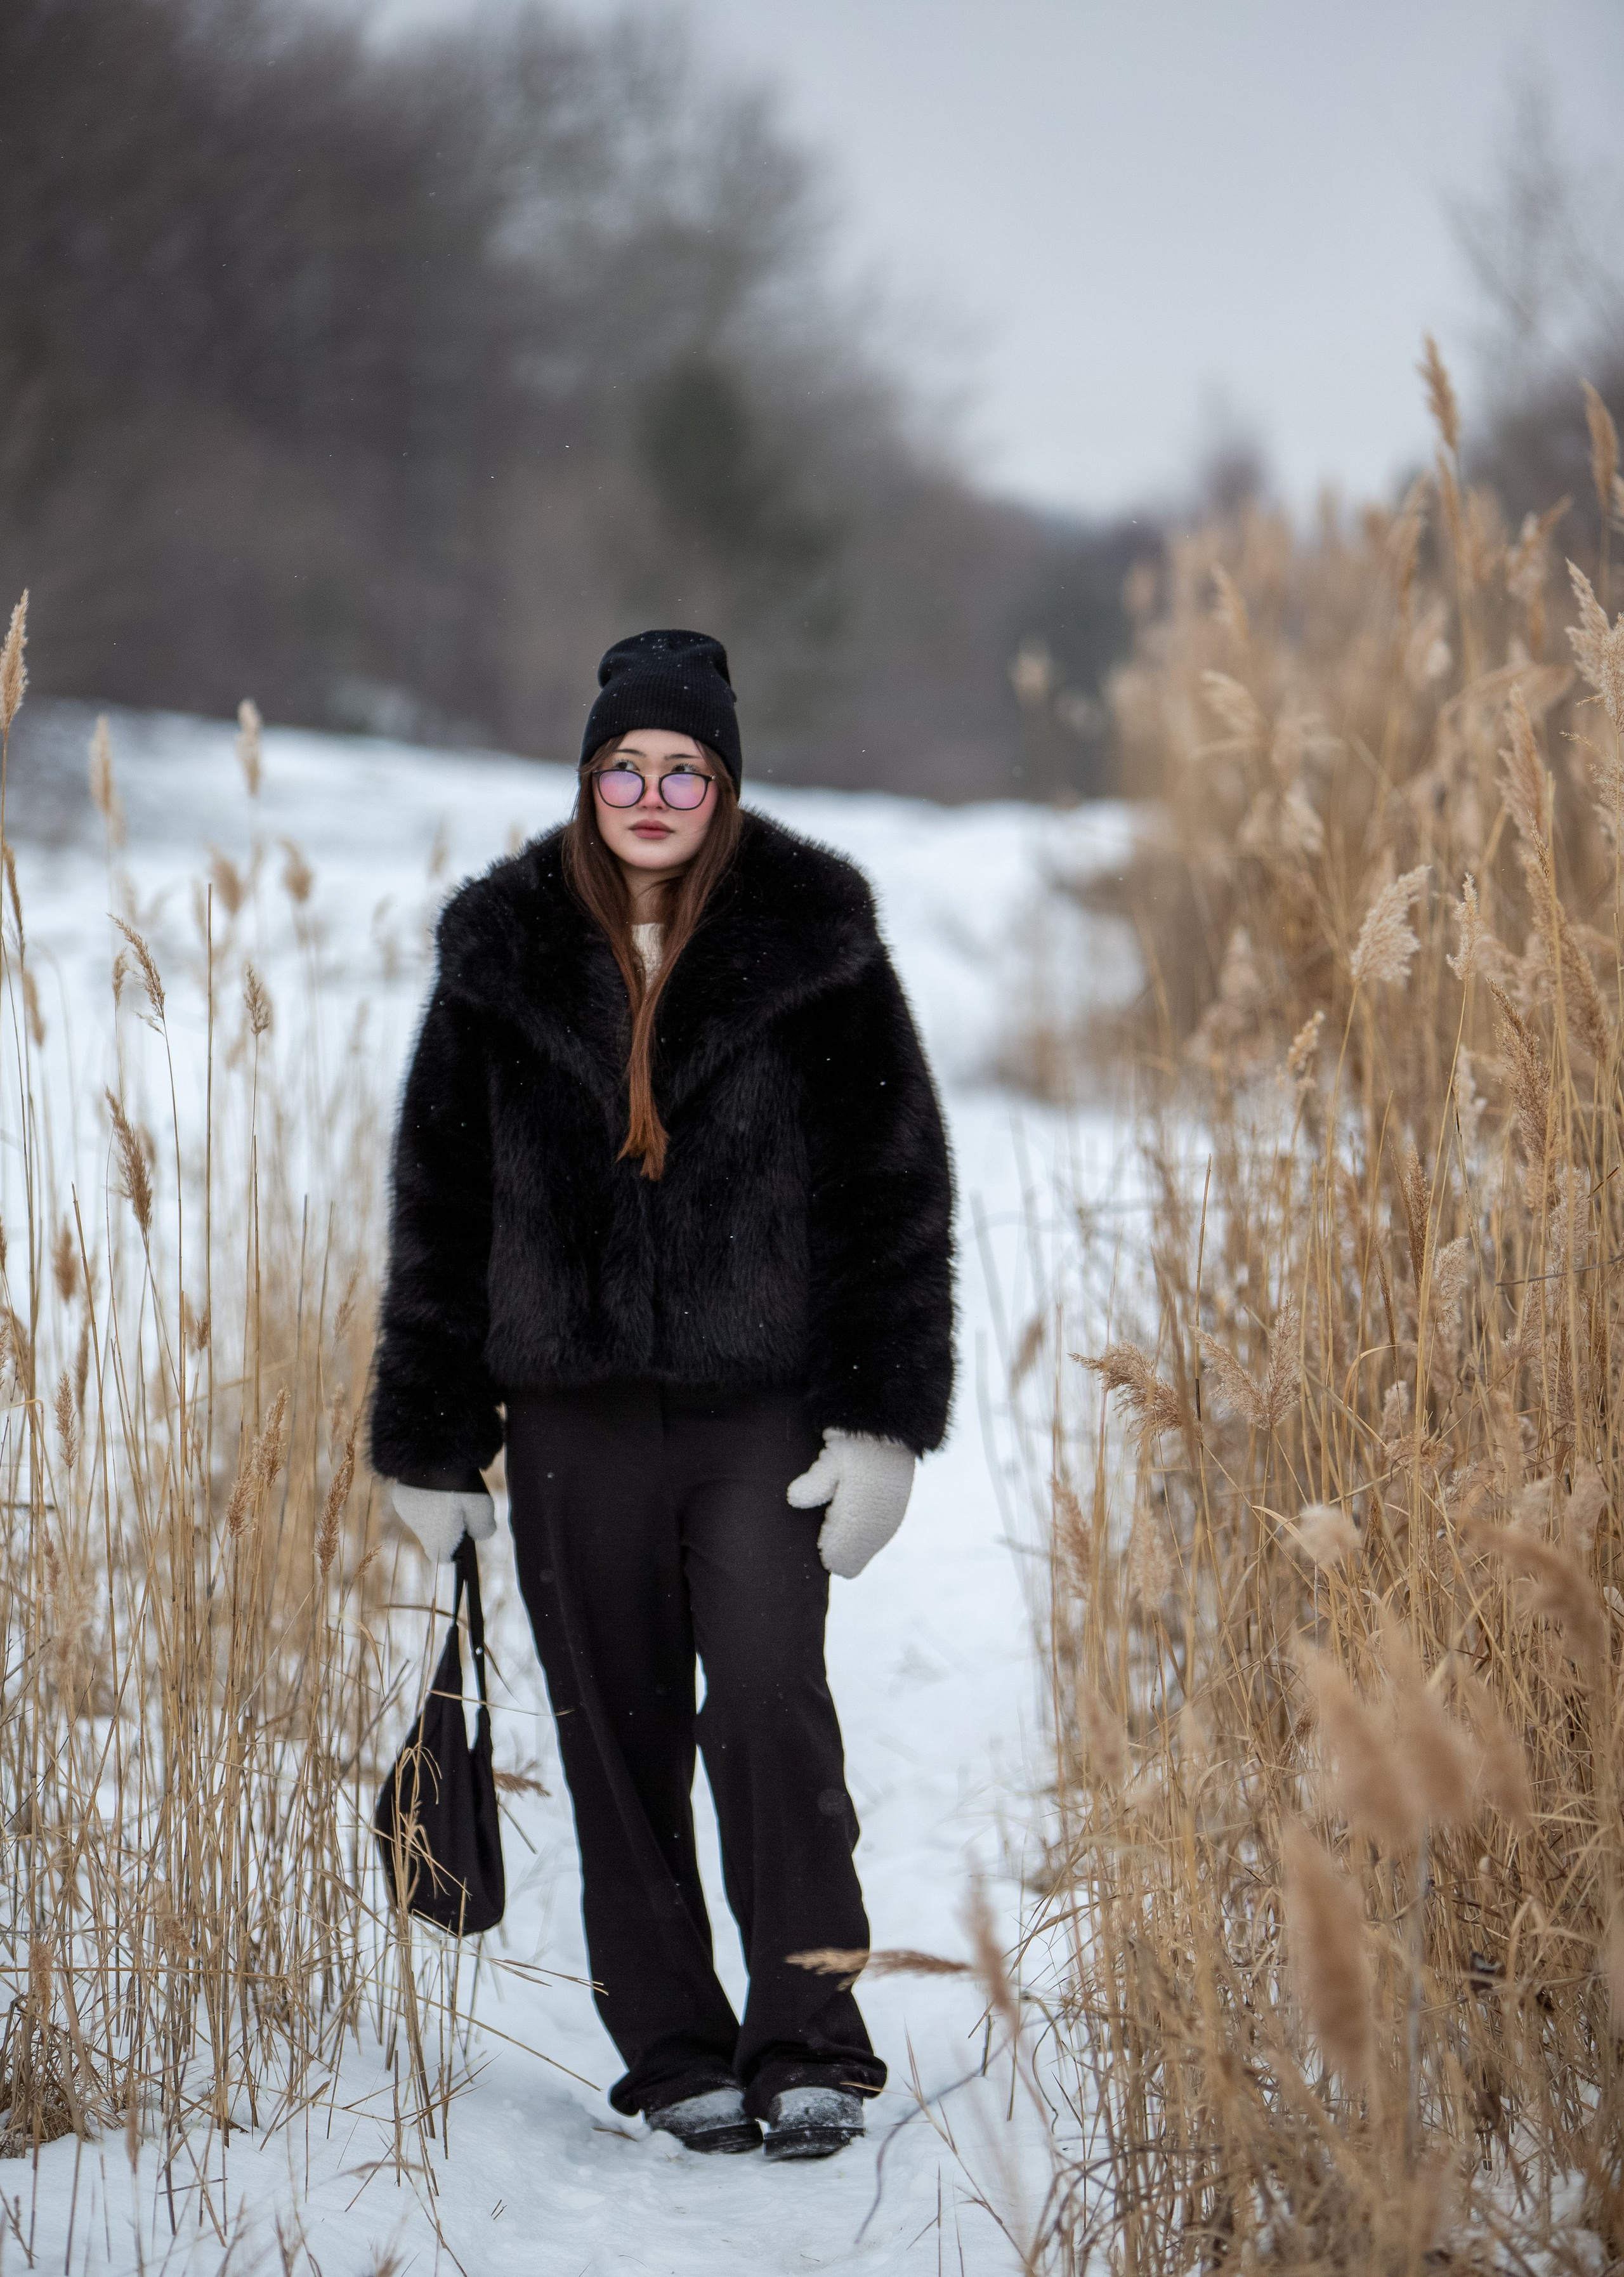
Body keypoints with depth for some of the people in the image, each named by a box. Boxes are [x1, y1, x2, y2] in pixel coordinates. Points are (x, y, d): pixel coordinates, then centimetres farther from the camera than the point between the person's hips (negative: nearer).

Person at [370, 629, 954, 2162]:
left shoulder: (814, 944, 0)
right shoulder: (503, 957, 6)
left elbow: (896, 1188, 0)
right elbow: (439, 1204, 10)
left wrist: (884, 1420, -7)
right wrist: (429, 1445, 8)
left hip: (765, 1405, -2)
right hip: (574, 1414, 3)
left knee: (771, 1708, -14)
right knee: (619, 1743, 6)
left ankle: (809, 2049, -3)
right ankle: (676, 2056, 17)